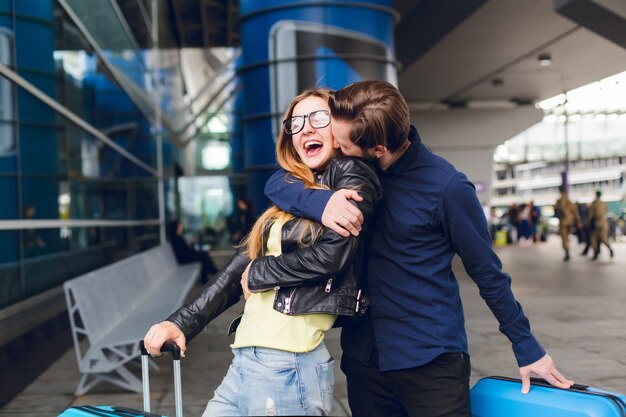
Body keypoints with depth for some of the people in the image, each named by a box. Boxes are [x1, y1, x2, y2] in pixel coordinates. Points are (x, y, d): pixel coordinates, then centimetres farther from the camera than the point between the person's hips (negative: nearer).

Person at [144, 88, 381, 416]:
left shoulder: (352, 175, -2)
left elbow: (331, 254, -16)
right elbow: (241, 267, 15)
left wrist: (257, 275, -3)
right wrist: (183, 322, 8)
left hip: (287, 365, -7)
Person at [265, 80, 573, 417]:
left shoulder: (445, 186, -15)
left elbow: (487, 272, -6)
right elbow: (277, 182, -4)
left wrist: (527, 348, 1)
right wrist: (319, 203, -26)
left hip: (431, 360, -4)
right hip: (362, 356, 5)